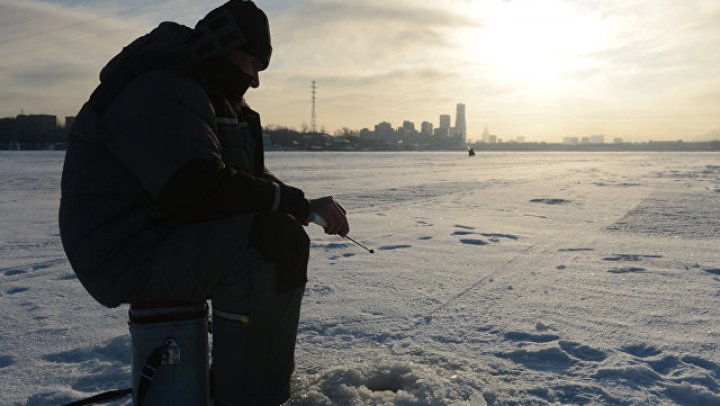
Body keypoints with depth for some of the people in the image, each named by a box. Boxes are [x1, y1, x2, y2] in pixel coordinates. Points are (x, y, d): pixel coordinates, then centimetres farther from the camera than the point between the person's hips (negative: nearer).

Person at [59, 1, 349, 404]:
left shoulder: (219, 97, 15)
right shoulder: (158, 90, -19)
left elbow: (250, 175, 15)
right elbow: (202, 191, -31)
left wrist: (304, 205, -3)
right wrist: (298, 203, -22)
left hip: (174, 237, 11)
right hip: (128, 253, -10)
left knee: (288, 239, 10)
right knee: (271, 240, -27)